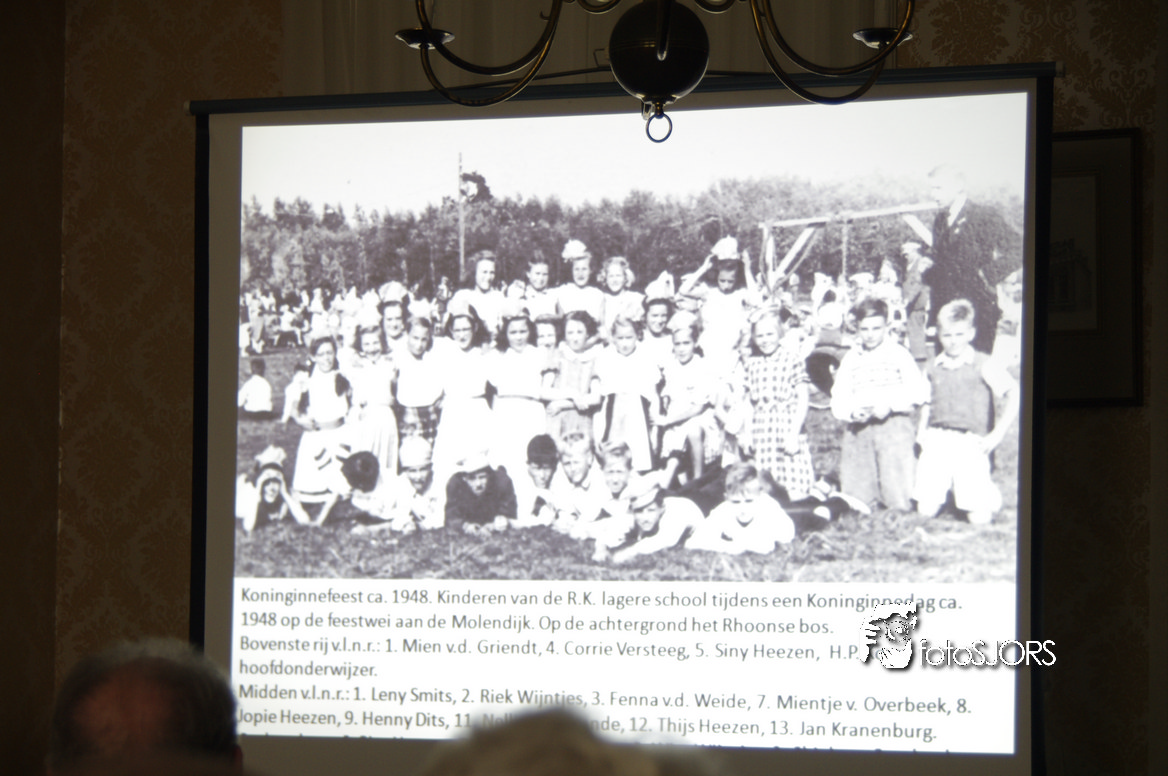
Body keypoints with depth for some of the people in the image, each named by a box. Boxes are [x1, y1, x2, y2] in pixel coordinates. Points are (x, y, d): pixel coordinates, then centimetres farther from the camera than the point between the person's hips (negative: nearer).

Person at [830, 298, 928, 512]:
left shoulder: (898, 354, 5)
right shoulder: (850, 359, 13)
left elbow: (917, 390, -2)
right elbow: (838, 399, 9)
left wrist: (890, 405, -16)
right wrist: (851, 412, -13)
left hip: (894, 424, -3)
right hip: (858, 428, 3)